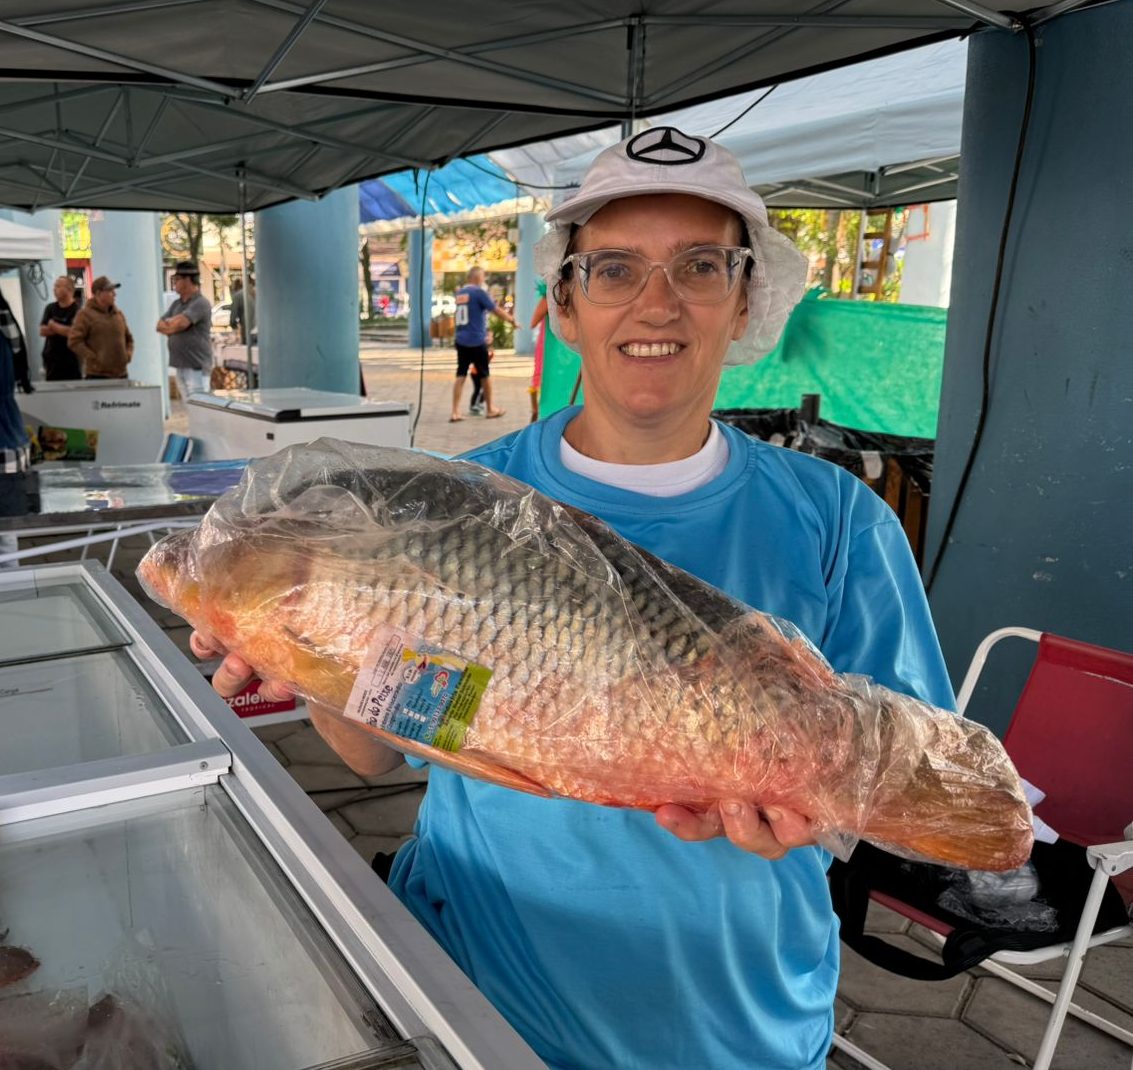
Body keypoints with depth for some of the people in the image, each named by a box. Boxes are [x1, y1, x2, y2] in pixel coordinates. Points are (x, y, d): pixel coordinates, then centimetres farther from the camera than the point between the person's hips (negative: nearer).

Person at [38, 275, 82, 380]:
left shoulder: (77, 310, -10)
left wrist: (53, 326, -4)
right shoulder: (50, 308, 10)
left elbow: (72, 332, -19)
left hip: (71, 360, -6)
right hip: (51, 359, 6)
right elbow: (42, 331, 2)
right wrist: (62, 329, -13)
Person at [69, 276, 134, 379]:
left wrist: (128, 354, 8)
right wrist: (93, 359, -14)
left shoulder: (118, 313, 16)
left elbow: (128, 338, 26)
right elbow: (74, 341, -10)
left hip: (120, 374, 6)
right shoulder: (85, 314, -3)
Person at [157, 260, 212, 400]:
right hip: (179, 365, 9)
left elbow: (180, 324, -18)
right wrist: (173, 326, -5)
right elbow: (160, 325, 15)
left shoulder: (201, 303, -11)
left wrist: (169, 324, 3)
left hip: (196, 366, -9)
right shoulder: (177, 304, 17)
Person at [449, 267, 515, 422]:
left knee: (460, 375, 3)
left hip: (461, 340, 6)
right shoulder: (479, 292, -10)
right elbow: (496, 310, -8)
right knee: (484, 376, 9)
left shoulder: (459, 293, 11)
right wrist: (511, 319, 9)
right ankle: (490, 409, 22)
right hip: (477, 341, -5)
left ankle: (455, 412, -5)